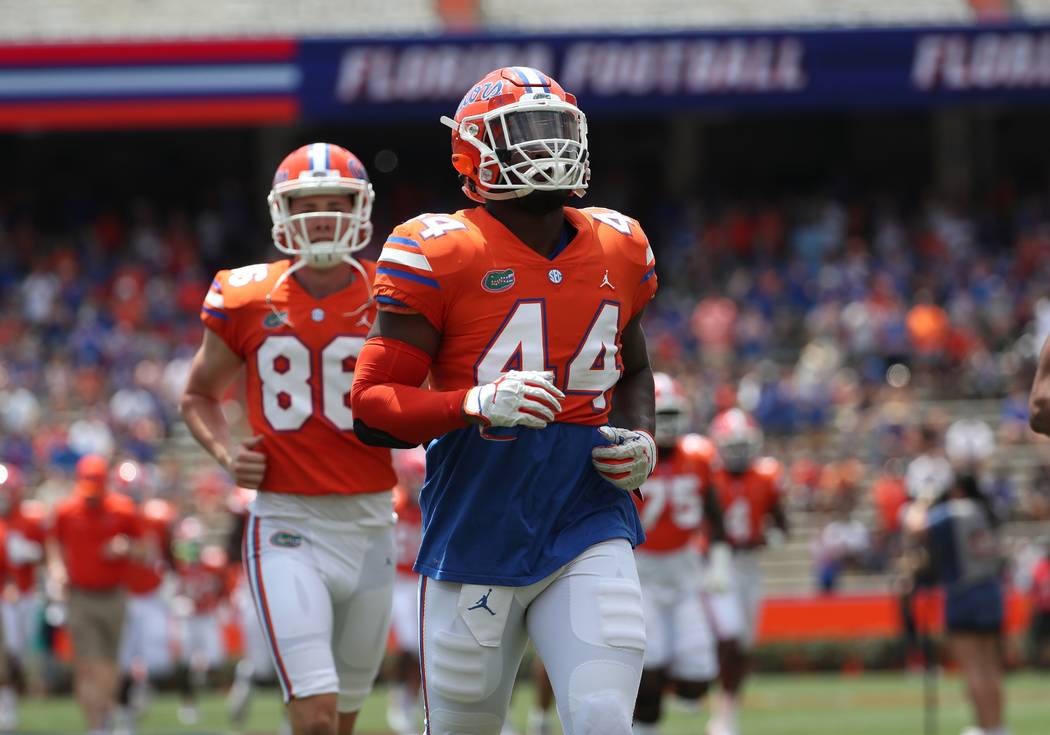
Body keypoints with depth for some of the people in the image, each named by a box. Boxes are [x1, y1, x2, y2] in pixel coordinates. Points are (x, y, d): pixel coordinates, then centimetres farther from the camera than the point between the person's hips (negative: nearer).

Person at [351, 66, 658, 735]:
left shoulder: (619, 249, 9)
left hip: (587, 524, 3)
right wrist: (476, 405, -26)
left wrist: (641, 440, 6)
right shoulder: (440, 257, -7)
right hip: (478, 527, -3)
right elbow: (372, 408, -9)